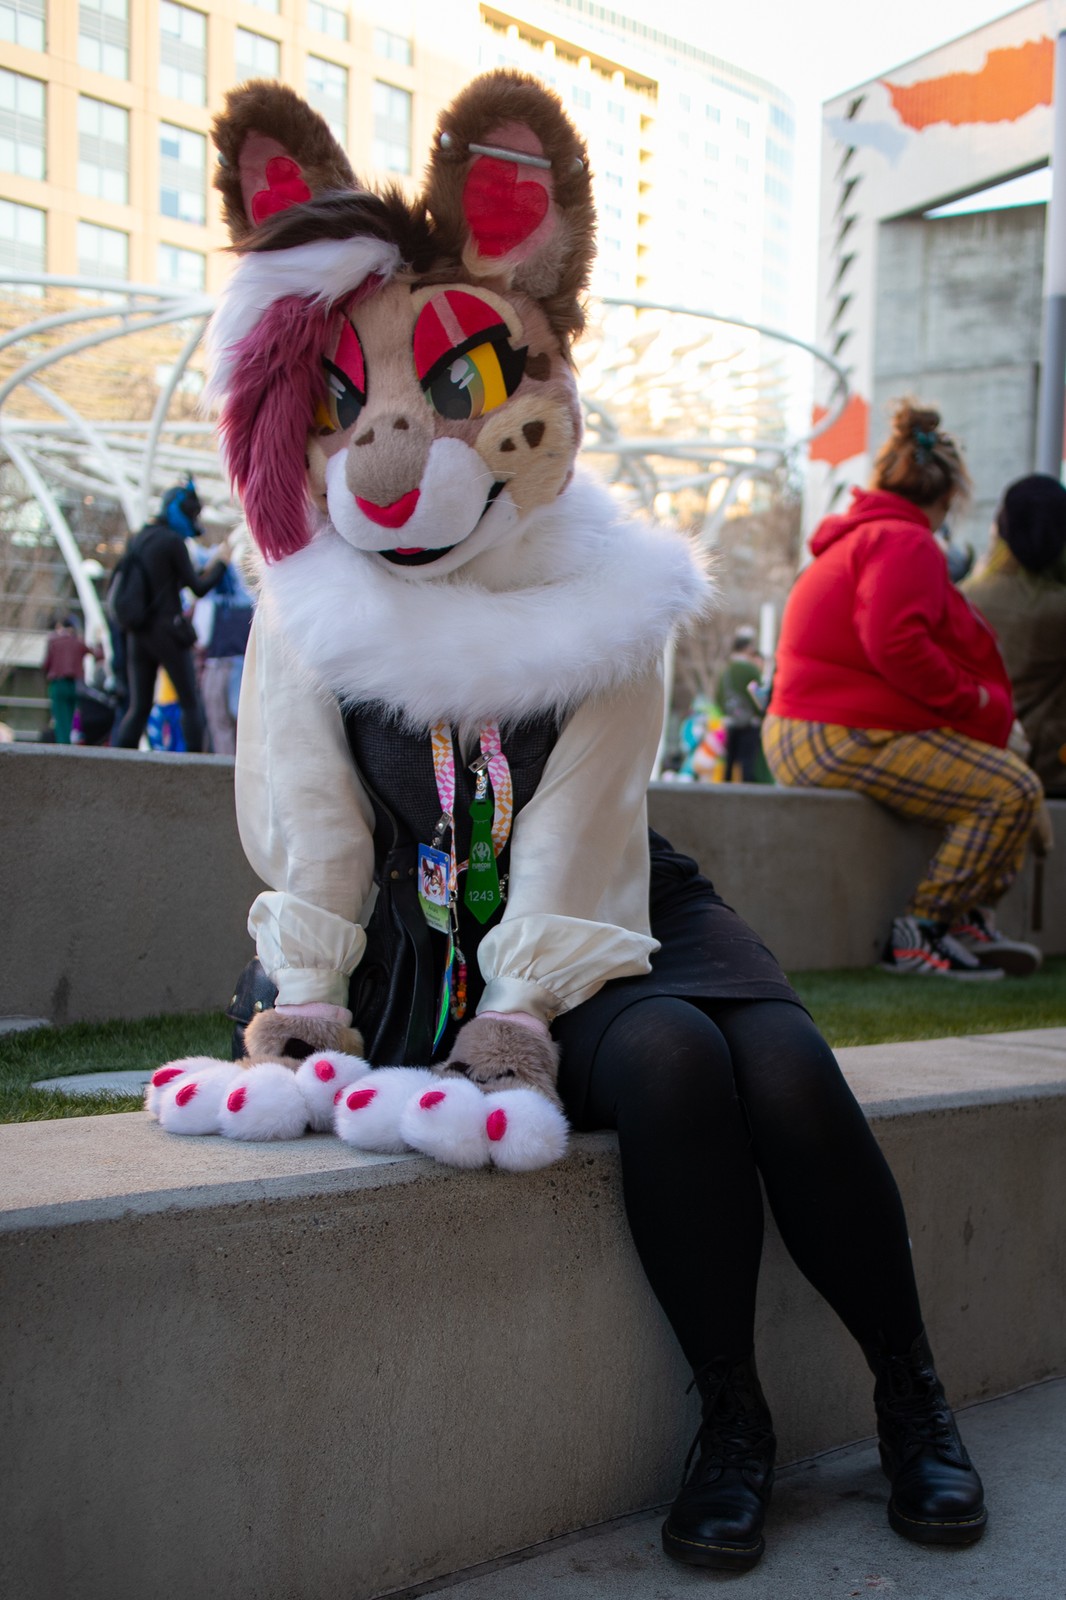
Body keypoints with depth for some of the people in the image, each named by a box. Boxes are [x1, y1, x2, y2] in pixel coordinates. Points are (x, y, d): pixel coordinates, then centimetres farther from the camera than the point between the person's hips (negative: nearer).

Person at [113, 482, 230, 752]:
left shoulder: (139, 539, 14)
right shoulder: (172, 540, -9)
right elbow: (199, 588, -7)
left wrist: (207, 568, 25)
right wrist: (221, 562, 8)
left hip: (138, 632, 7)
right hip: (168, 632, -7)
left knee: (139, 707, 7)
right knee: (190, 703, 2)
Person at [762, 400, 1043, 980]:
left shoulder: (852, 537, 23)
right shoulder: (905, 542, -11)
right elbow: (896, 645, -26)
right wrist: (970, 697, -13)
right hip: (845, 740, -11)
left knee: (1002, 775, 19)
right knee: (1013, 791, -13)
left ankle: (968, 922, 12)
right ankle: (918, 936, -13)